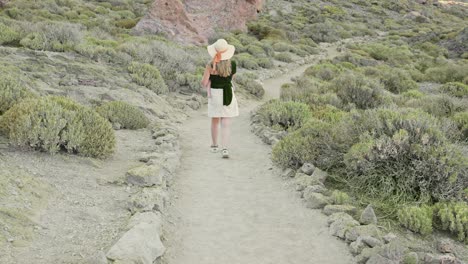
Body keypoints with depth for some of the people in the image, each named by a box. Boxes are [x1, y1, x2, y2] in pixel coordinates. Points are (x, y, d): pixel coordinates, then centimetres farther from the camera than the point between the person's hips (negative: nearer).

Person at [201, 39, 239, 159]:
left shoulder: (210, 65, -13)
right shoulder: (232, 64, -6)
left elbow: (204, 82, -10)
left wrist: (207, 85, 11)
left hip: (214, 93, 0)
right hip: (228, 94, 0)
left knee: (215, 121, 18)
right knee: (226, 123, 0)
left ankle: (214, 146, 31)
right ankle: (225, 149, -13)